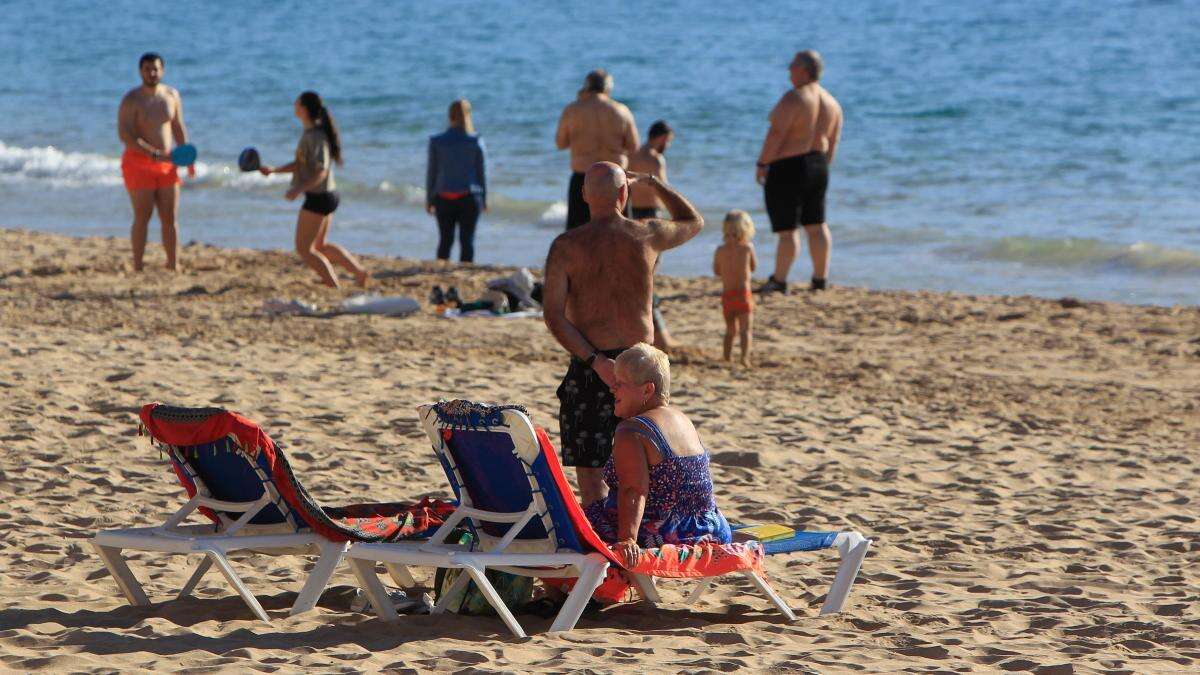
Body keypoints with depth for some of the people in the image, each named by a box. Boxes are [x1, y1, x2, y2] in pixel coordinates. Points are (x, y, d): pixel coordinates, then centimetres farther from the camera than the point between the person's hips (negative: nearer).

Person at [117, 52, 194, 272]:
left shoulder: (172, 95, 8)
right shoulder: (132, 100, -9)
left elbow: (178, 127, 18)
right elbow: (125, 134, -17)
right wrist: (155, 154, -23)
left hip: (166, 164, 5)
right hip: (138, 162, -5)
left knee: (170, 217, 3)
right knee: (142, 217, -6)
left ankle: (174, 266, 7)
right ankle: (137, 268, -2)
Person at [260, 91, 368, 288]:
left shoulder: (315, 137, -20)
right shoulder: (310, 133, 10)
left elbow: (321, 172, -24)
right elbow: (301, 164, 16)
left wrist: (298, 190, -31)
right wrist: (273, 170, 10)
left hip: (318, 197, -10)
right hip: (327, 195, 10)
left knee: (304, 249, -1)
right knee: (320, 246, 21)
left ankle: (335, 288, -1)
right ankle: (359, 271, 19)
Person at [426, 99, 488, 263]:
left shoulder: (436, 142, -3)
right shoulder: (476, 141, -5)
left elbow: (431, 172, 1)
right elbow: (482, 172, -1)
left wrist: (429, 200, 11)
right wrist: (484, 199, 10)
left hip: (444, 198, 1)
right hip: (469, 198, -1)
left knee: (445, 240, 9)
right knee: (467, 240, 3)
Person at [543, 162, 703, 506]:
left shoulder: (566, 246, -6)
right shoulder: (646, 236, -2)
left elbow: (553, 315, -13)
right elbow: (694, 221, 20)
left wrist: (594, 362, -15)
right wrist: (651, 181, 28)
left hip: (590, 368, -2)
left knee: (590, 468, 2)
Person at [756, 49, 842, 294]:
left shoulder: (793, 98, -18)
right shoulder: (832, 102, 7)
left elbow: (776, 134, -21)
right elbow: (833, 142, 11)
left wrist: (762, 164, -14)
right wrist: (822, 168, 19)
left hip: (788, 168, -8)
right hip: (817, 168, 8)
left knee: (787, 228, -2)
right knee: (816, 225, 13)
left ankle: (779, 280, 4)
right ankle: (820, 279, 16)